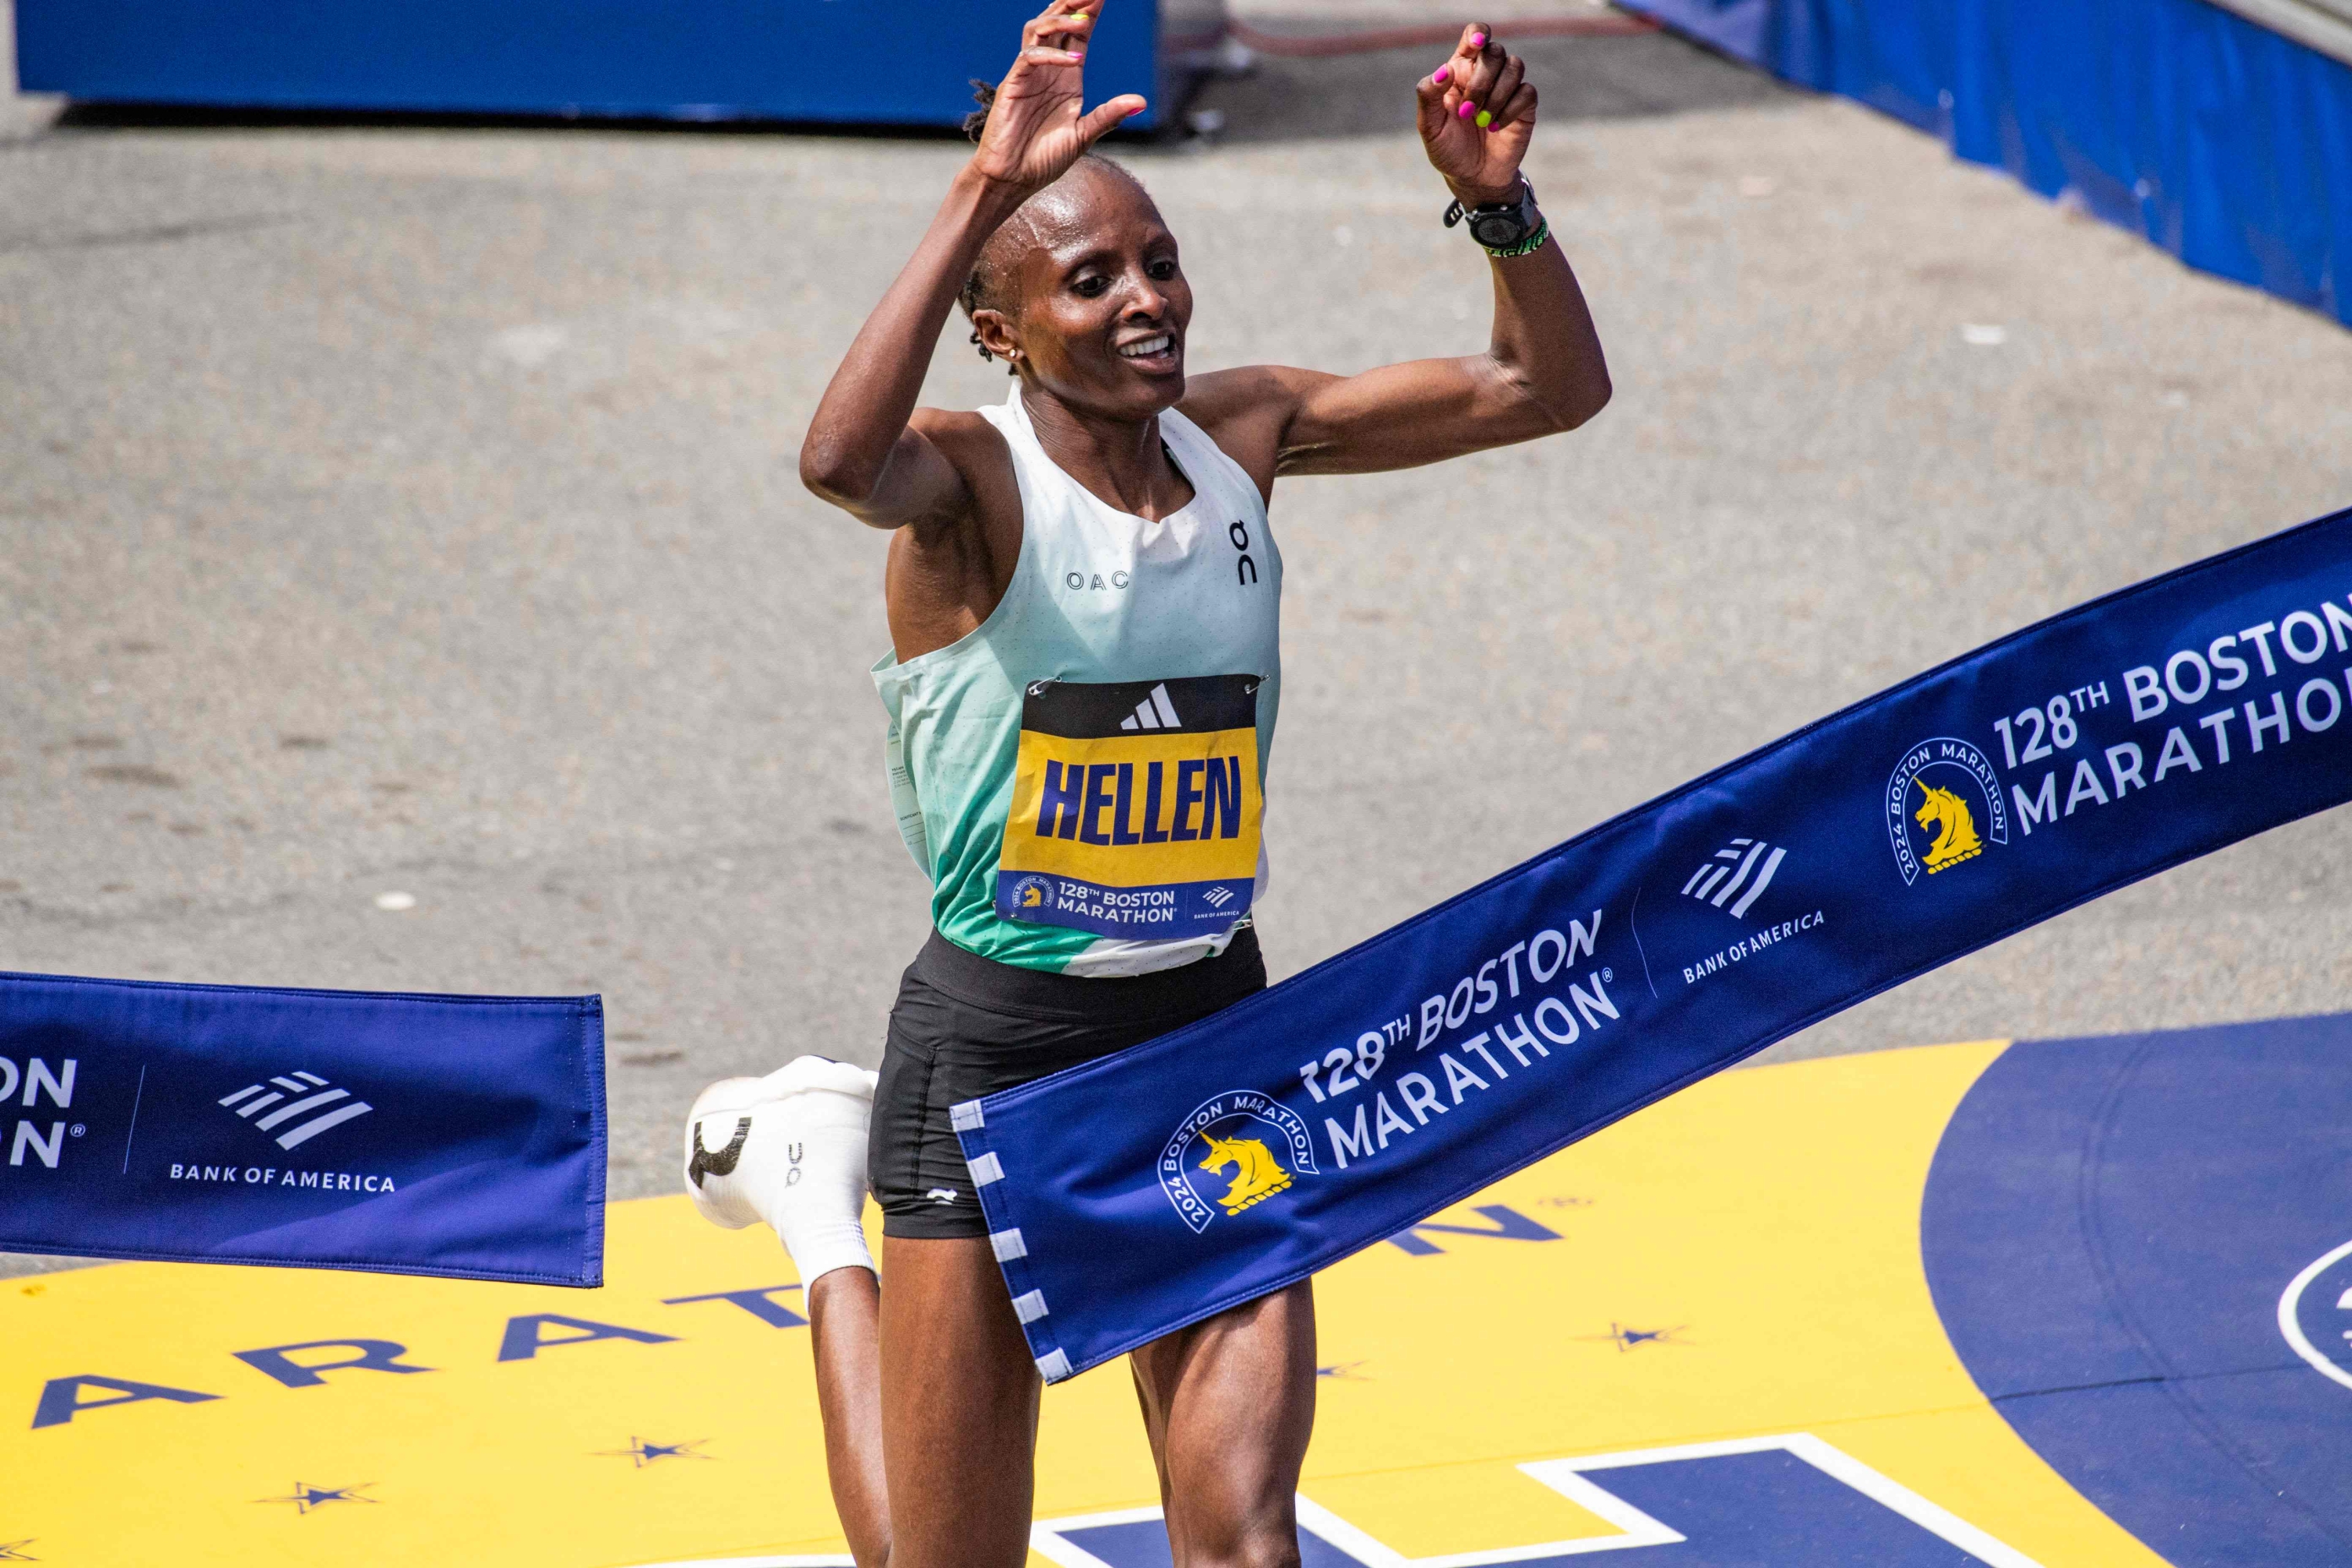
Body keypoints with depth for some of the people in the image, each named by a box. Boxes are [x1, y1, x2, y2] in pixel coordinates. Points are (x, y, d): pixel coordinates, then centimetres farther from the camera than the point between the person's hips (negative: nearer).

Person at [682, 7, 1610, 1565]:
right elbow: (842, 461, -41)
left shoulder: (1241, 433, 1)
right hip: (997, 1041, -4)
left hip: (1213, 1028, 4)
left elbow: (1550, 387, 4)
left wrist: (1497, 200, -14)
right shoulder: (971, 476, -15)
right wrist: (983, 194, -45)